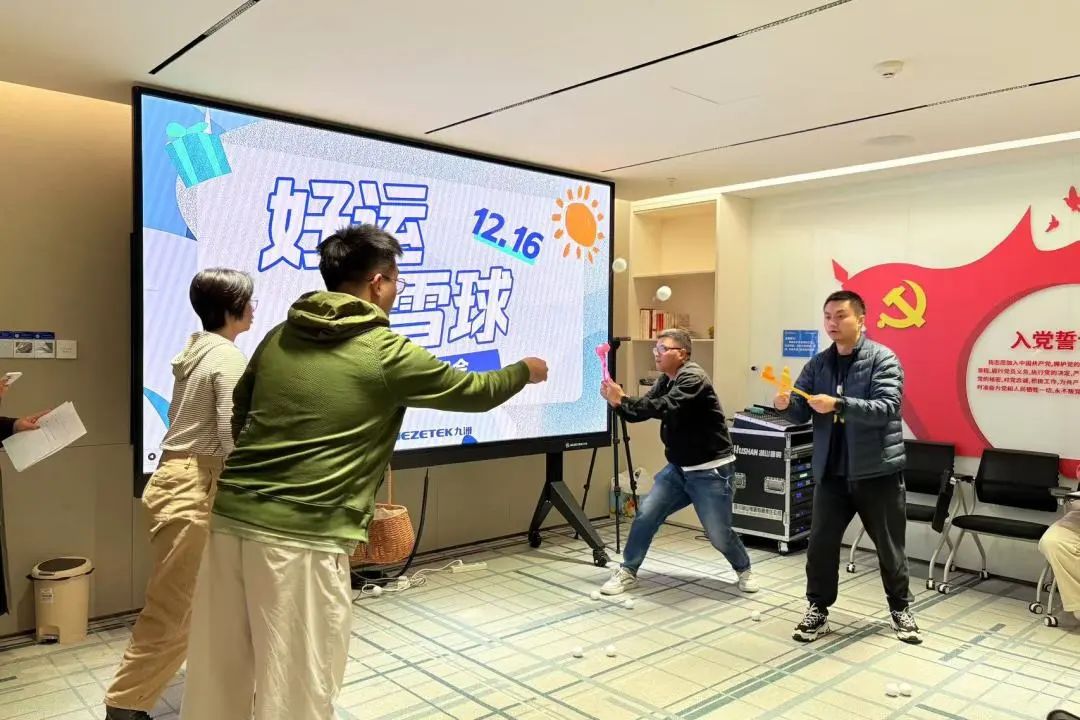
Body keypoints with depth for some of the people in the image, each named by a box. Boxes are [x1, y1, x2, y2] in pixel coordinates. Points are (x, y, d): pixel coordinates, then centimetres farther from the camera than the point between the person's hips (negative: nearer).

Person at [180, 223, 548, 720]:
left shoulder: (279, 337, 11)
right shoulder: (388, 353, -4)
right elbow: (474, 393, 8)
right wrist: (524, 371, 27)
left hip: (230, 517, 7)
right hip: (302, 536, -6)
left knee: (217, 677, 18)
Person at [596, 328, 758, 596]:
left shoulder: (693, 377, -19)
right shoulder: (665, 381, 9)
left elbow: (665, 407, -34)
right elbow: (641, 411, 2)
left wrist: (623, 400, -36)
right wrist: (618, 403, -17)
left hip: (710, 471, -7)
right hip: (678, 468, 7)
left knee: (718, 533, 3)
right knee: (645, 516, -2)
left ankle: (744, 570, 31)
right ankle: (627, 572, 12)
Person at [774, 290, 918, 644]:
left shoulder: (883, 359, -9)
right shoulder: (818, 363, 5)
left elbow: (886, 408, -22)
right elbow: (803, 413, 3)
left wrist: (838, 404, -34)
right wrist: (786, 404, -21)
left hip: (878, 471, -3)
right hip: (831, 471, 4)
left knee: (889, 546, 13)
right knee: (820, 544, 5)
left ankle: (900, 609, 33)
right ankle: (817, 610, 21)